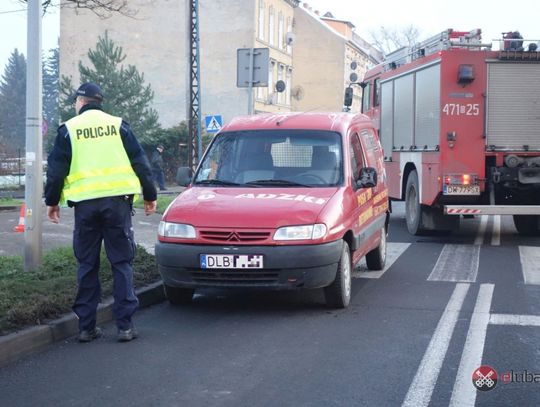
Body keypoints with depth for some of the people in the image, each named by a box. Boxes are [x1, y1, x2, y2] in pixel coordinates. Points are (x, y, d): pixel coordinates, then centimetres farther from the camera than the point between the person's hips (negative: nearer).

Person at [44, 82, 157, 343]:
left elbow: (56, 170, 6)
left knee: (87, 265, 9)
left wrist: (52, 201, 17)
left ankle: (87, 326, 10)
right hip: (117, 200, 0)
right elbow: (141, 163, 6)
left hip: (85, 204, 0)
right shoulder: (118, 126, 7)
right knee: (122, 263, 4)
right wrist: (150, 196, 15)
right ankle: (125, 325, 0)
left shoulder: (68, 129, 5)